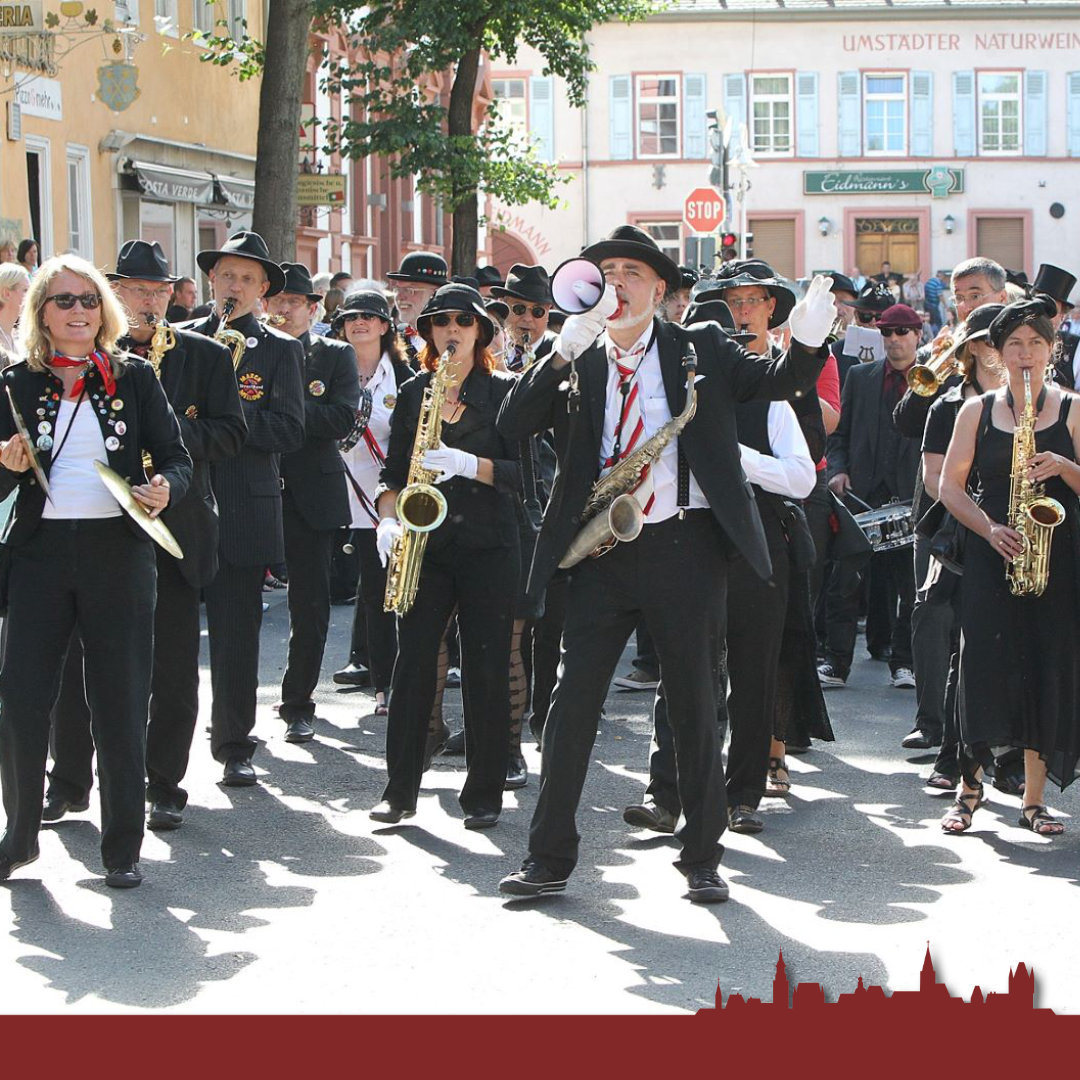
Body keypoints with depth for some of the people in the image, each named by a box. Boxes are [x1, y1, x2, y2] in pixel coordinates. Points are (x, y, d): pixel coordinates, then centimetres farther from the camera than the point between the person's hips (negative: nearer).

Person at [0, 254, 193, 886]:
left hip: (119, 554, -1)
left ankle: (123, 846, 12)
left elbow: (178, 458, 6)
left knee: (120, 703, 3)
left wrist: (165, 487, -15)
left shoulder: (136, 378, 5)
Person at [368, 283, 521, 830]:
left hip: (487, 546, -2)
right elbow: (393, 471, 12)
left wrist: (468, 465, -21)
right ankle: (400, 788, 4)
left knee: (486, 669, -2)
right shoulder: (413, 392, 12)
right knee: (413, 661, -3)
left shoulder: (503, 392, 3)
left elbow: (521, 472, -5)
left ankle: (484, 793, 7)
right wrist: (387, 519, -5)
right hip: (423, 543, 2)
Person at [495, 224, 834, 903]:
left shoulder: (699, 349, 7)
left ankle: (703, 858, 17)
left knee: (695, 706, 5)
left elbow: (778, 381, 2)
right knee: (573, 702, 0)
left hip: (685, 547, -1)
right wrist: (563, 355, -15)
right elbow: (513, 425, -3)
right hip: (603, 552, 1)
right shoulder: (577, 363, 8)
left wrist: (807, 341, -20)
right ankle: (549, 858, 8)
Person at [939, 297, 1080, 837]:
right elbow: (950, 486, 5)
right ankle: (970, 786, 5)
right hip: (991, 554, 0)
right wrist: (990, 529, -10)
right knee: (983, 665, -7)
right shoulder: (977, 411, 8)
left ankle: (1033, 799, 5)